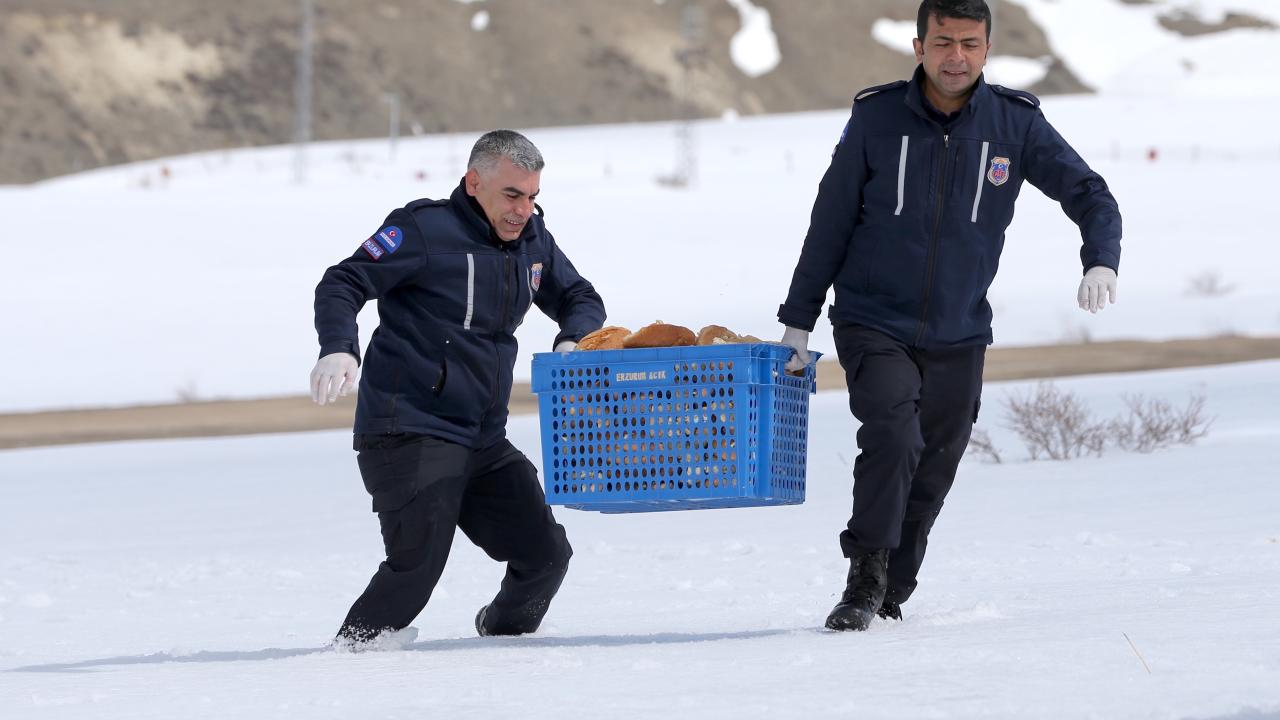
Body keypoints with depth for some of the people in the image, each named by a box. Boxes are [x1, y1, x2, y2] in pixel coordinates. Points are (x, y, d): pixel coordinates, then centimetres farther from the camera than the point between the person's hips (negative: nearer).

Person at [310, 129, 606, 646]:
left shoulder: (532, 240, 11)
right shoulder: (426, 230, -10)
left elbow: (580, 298, 25)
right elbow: (343, 284, -13)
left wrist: (573, 341, 1)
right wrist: (338, 349, -31)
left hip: (484, 445, 7)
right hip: (409, 432, -7)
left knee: (545, 555, 5)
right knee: (418, 563, -18)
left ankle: (504, 630, 33)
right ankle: (353, 645, 6)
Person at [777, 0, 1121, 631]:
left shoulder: (1016, 123, -3)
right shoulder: (876, 117, -6)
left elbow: (1088, 194, -1)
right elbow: (830, 223, 2)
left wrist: (1101, 262, -22)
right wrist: (797, 321, 4)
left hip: (958, 337, 3)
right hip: (873, 325, -2)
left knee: (929, 481, 7)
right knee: (894, 432, -26)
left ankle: (887, 598, 24)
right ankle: (865, 576, -20)